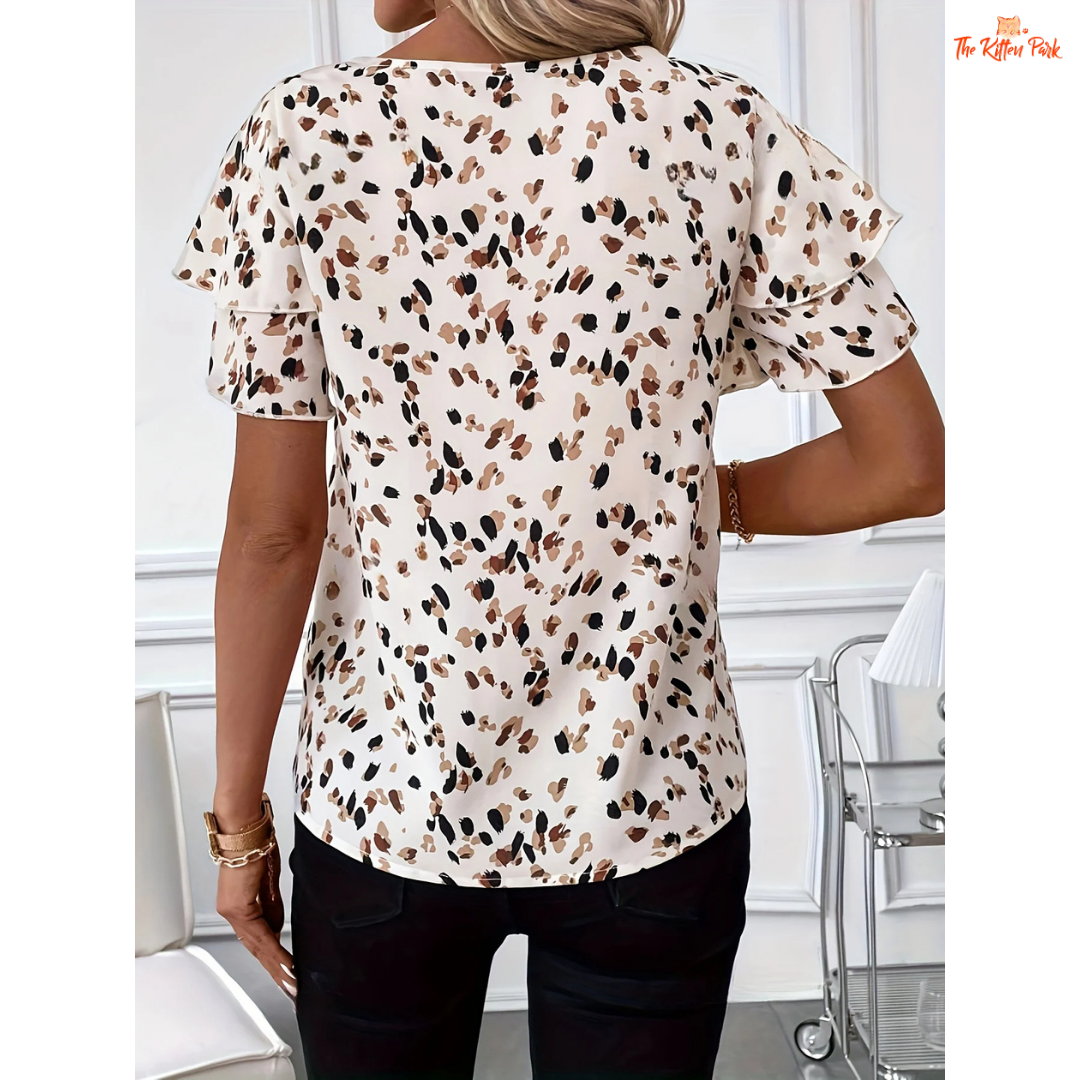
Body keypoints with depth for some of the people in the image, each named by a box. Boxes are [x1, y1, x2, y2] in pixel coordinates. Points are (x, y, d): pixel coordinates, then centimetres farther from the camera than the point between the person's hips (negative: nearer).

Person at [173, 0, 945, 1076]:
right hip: (655, 802, 1)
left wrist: (238, 813, 1)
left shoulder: (303, 134, -11)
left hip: (388, 802, 0)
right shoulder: (725, 129, -9)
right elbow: (905, 463, -9)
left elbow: (274, 527, -11)